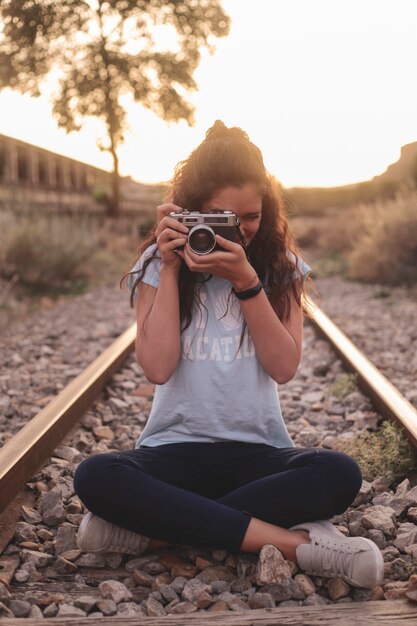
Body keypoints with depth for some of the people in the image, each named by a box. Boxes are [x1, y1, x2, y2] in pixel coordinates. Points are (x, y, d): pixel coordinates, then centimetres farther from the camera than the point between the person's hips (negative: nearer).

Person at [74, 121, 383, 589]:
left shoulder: (280, 265, 3)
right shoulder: (158, 263, 0)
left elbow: (284, 367, -8)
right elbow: (157, 368, -11)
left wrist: (246, 280, -18)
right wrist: (170, 268, -13)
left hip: (257, 451, 1)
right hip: (176, 448, 0)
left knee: (339, 474, -30)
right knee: (95, 477, -31)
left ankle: (148, 526, -26)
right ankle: (295, 542, -31)